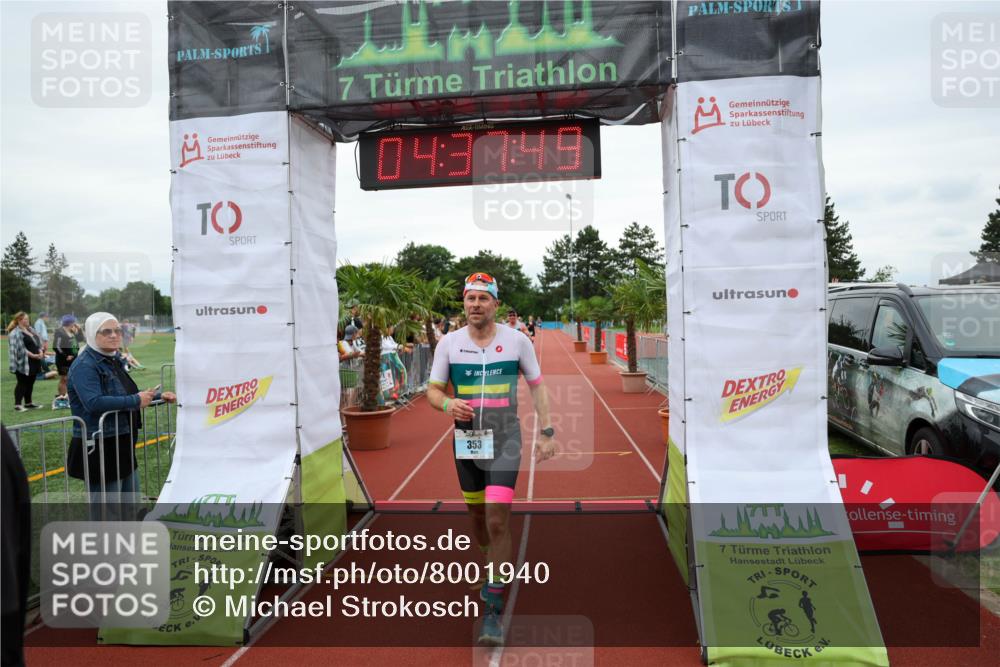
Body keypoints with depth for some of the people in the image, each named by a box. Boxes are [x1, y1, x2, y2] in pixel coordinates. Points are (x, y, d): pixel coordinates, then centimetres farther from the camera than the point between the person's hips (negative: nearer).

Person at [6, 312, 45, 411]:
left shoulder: (30, 330, 14)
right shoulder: (15, 333, -12)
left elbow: (38, 341, 17)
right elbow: (19, 348, -18)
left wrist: (40, 351, -1)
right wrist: (32, 355, -21)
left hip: (34, 362, 8)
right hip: (23, 363, -8)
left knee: (30, 383, 14)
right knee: (22, 383, -4)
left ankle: (28, 403, 23)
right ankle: (17, 404, 3)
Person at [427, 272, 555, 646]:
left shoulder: (517, 341, -5)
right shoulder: (449, 343, -2)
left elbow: (536, 386, 4)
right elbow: (433, 390, 3)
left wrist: (546, 433, 0)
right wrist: (447, 404, -20)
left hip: (504, 440, -2)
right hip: (465, 440, 3)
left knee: (498, 521, -11)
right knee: (477, 517, 15)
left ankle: (493, 611, 1)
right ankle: (491, 568, 46)